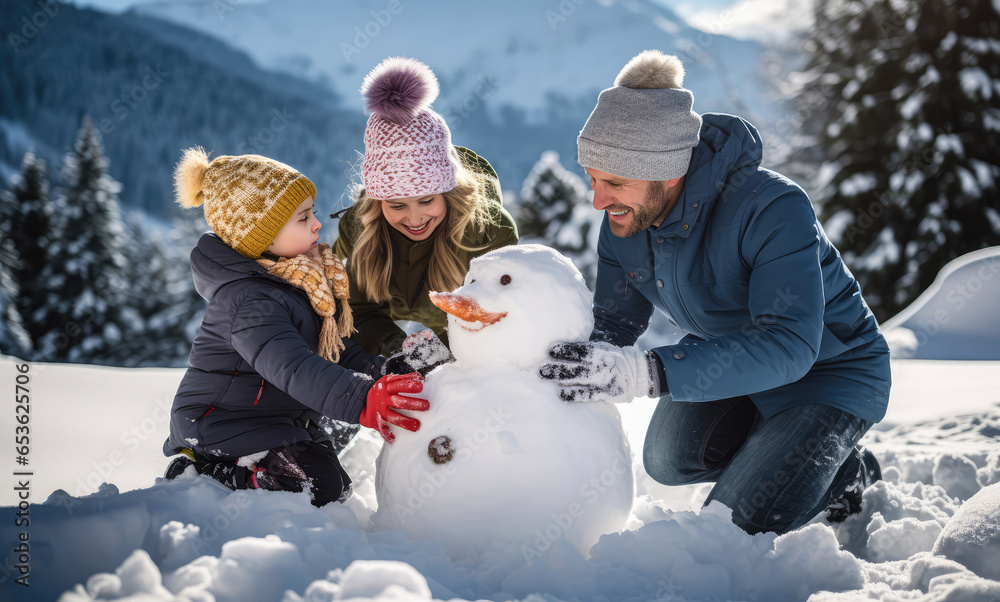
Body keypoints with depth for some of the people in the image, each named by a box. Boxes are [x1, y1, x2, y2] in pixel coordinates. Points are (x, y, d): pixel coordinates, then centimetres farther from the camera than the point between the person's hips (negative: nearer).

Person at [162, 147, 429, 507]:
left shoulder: (309, 274, 2)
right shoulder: (250, 301, -30)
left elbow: (332, 343, 12)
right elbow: (290, 366, -45)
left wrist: (377, 374, -4)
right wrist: (360, 401, -58)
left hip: (285, 417, 10)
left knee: (335, 489, 10)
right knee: (319, 487, -20)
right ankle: (198, 473, -5)